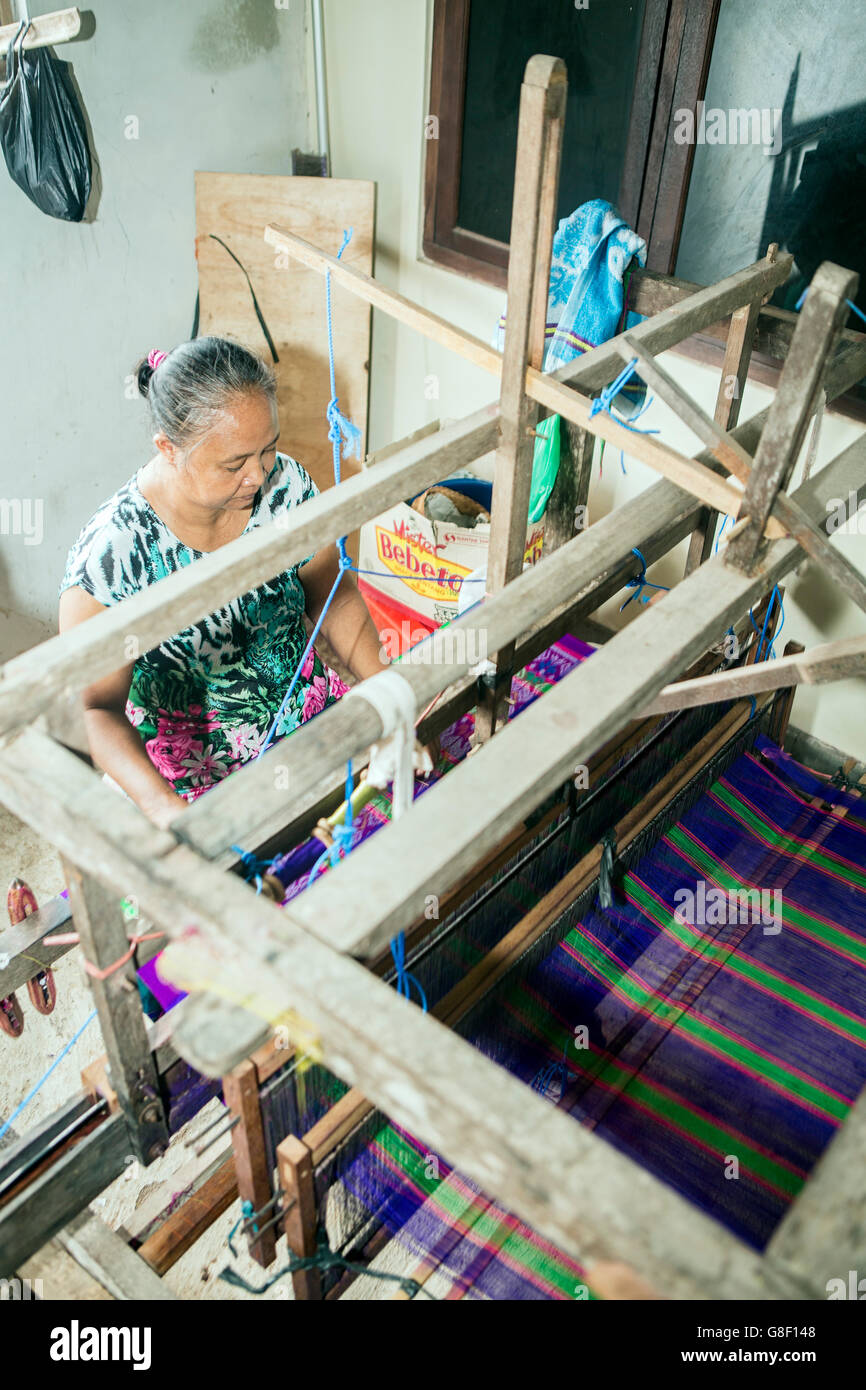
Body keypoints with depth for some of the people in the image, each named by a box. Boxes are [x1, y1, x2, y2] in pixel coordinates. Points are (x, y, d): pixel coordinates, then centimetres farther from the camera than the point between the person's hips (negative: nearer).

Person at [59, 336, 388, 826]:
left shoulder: (287, 486, -11)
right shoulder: (111, 553, -24)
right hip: (195, 775, -3)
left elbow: (337, 600, 3)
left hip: (311, 719, 3)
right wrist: (162, 805, -39)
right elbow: (96, 709, -22)